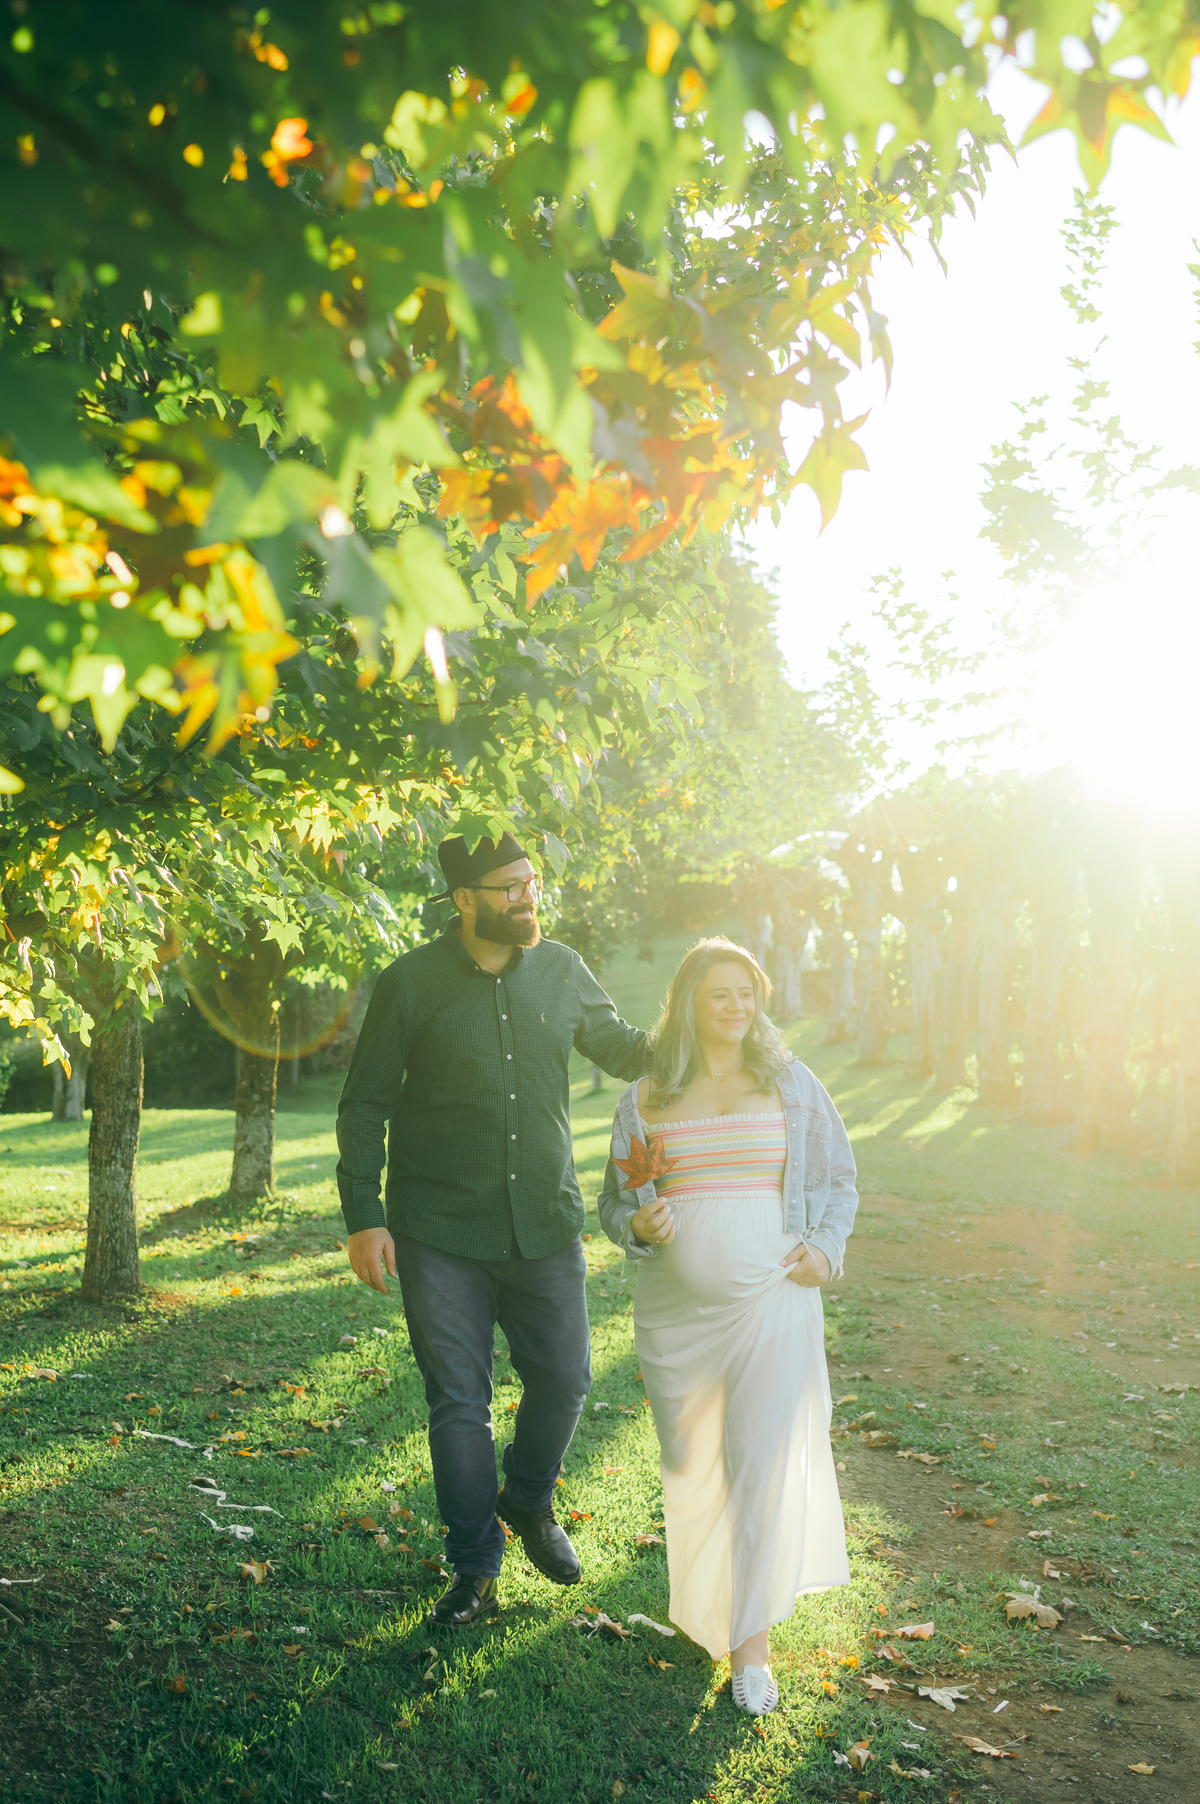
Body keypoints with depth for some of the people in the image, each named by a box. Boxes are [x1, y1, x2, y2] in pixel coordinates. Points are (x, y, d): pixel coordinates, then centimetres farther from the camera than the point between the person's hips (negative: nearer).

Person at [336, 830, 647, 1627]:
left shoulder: (562, 970, 2)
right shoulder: (412, 985, -6)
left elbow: (622, 1049, 17)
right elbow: (366, 1106, -1)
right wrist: (364, 1216, -7)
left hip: (546, 1225, 3)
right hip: (441, 1232, -2)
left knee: (564, 1380, 9)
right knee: (459, 1403, 3)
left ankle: (528, 1501, 39)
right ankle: (475, 1568, 21)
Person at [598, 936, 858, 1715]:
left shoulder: (790, 1083, 3)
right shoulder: (647, 1096, 3)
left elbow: (838, 1179, 11)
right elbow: (615, 1201, 10)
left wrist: (825, 1248, -5)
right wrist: (639, 1225, -12)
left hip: (771, 1301, -1)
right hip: (677, 1308, 2)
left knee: (766, 1461, -9)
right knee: (692, 1461, 14)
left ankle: (754, 1641, 2)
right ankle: (707, 1577, 44)